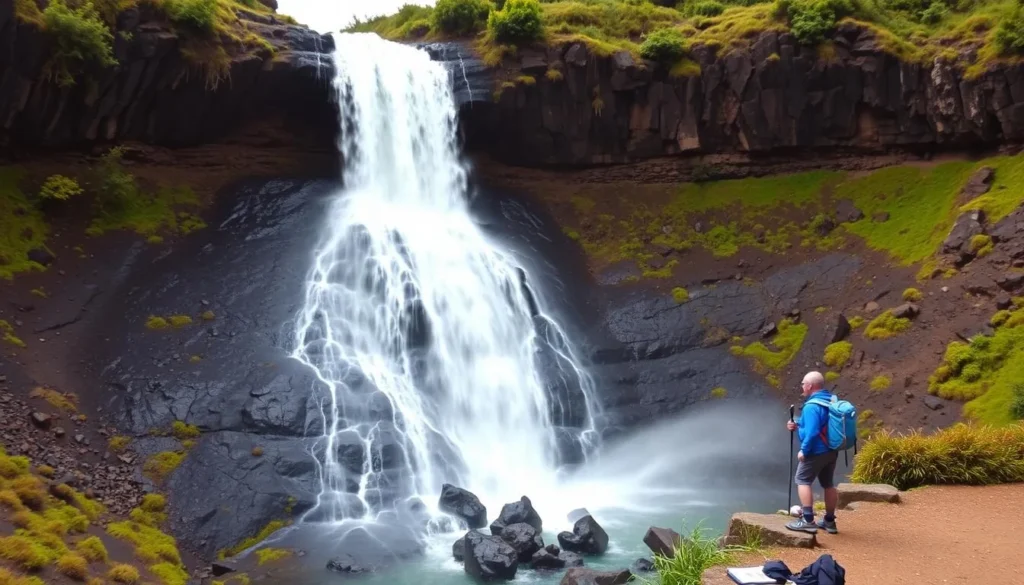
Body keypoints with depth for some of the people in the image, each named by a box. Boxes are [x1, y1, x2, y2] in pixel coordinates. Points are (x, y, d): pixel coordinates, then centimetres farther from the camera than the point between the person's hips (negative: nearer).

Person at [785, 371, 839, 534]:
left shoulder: (811, 406, -21)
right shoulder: (831, 402, 9)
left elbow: (812, 432, -28)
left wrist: (804, 450, -17)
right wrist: (798, 426, 11)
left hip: (816, 451, -9)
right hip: (831, 450, 9)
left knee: (802, 480, -2)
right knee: (828, 484, 17)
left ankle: (808, 520, -9)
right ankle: (829, 521, 24)